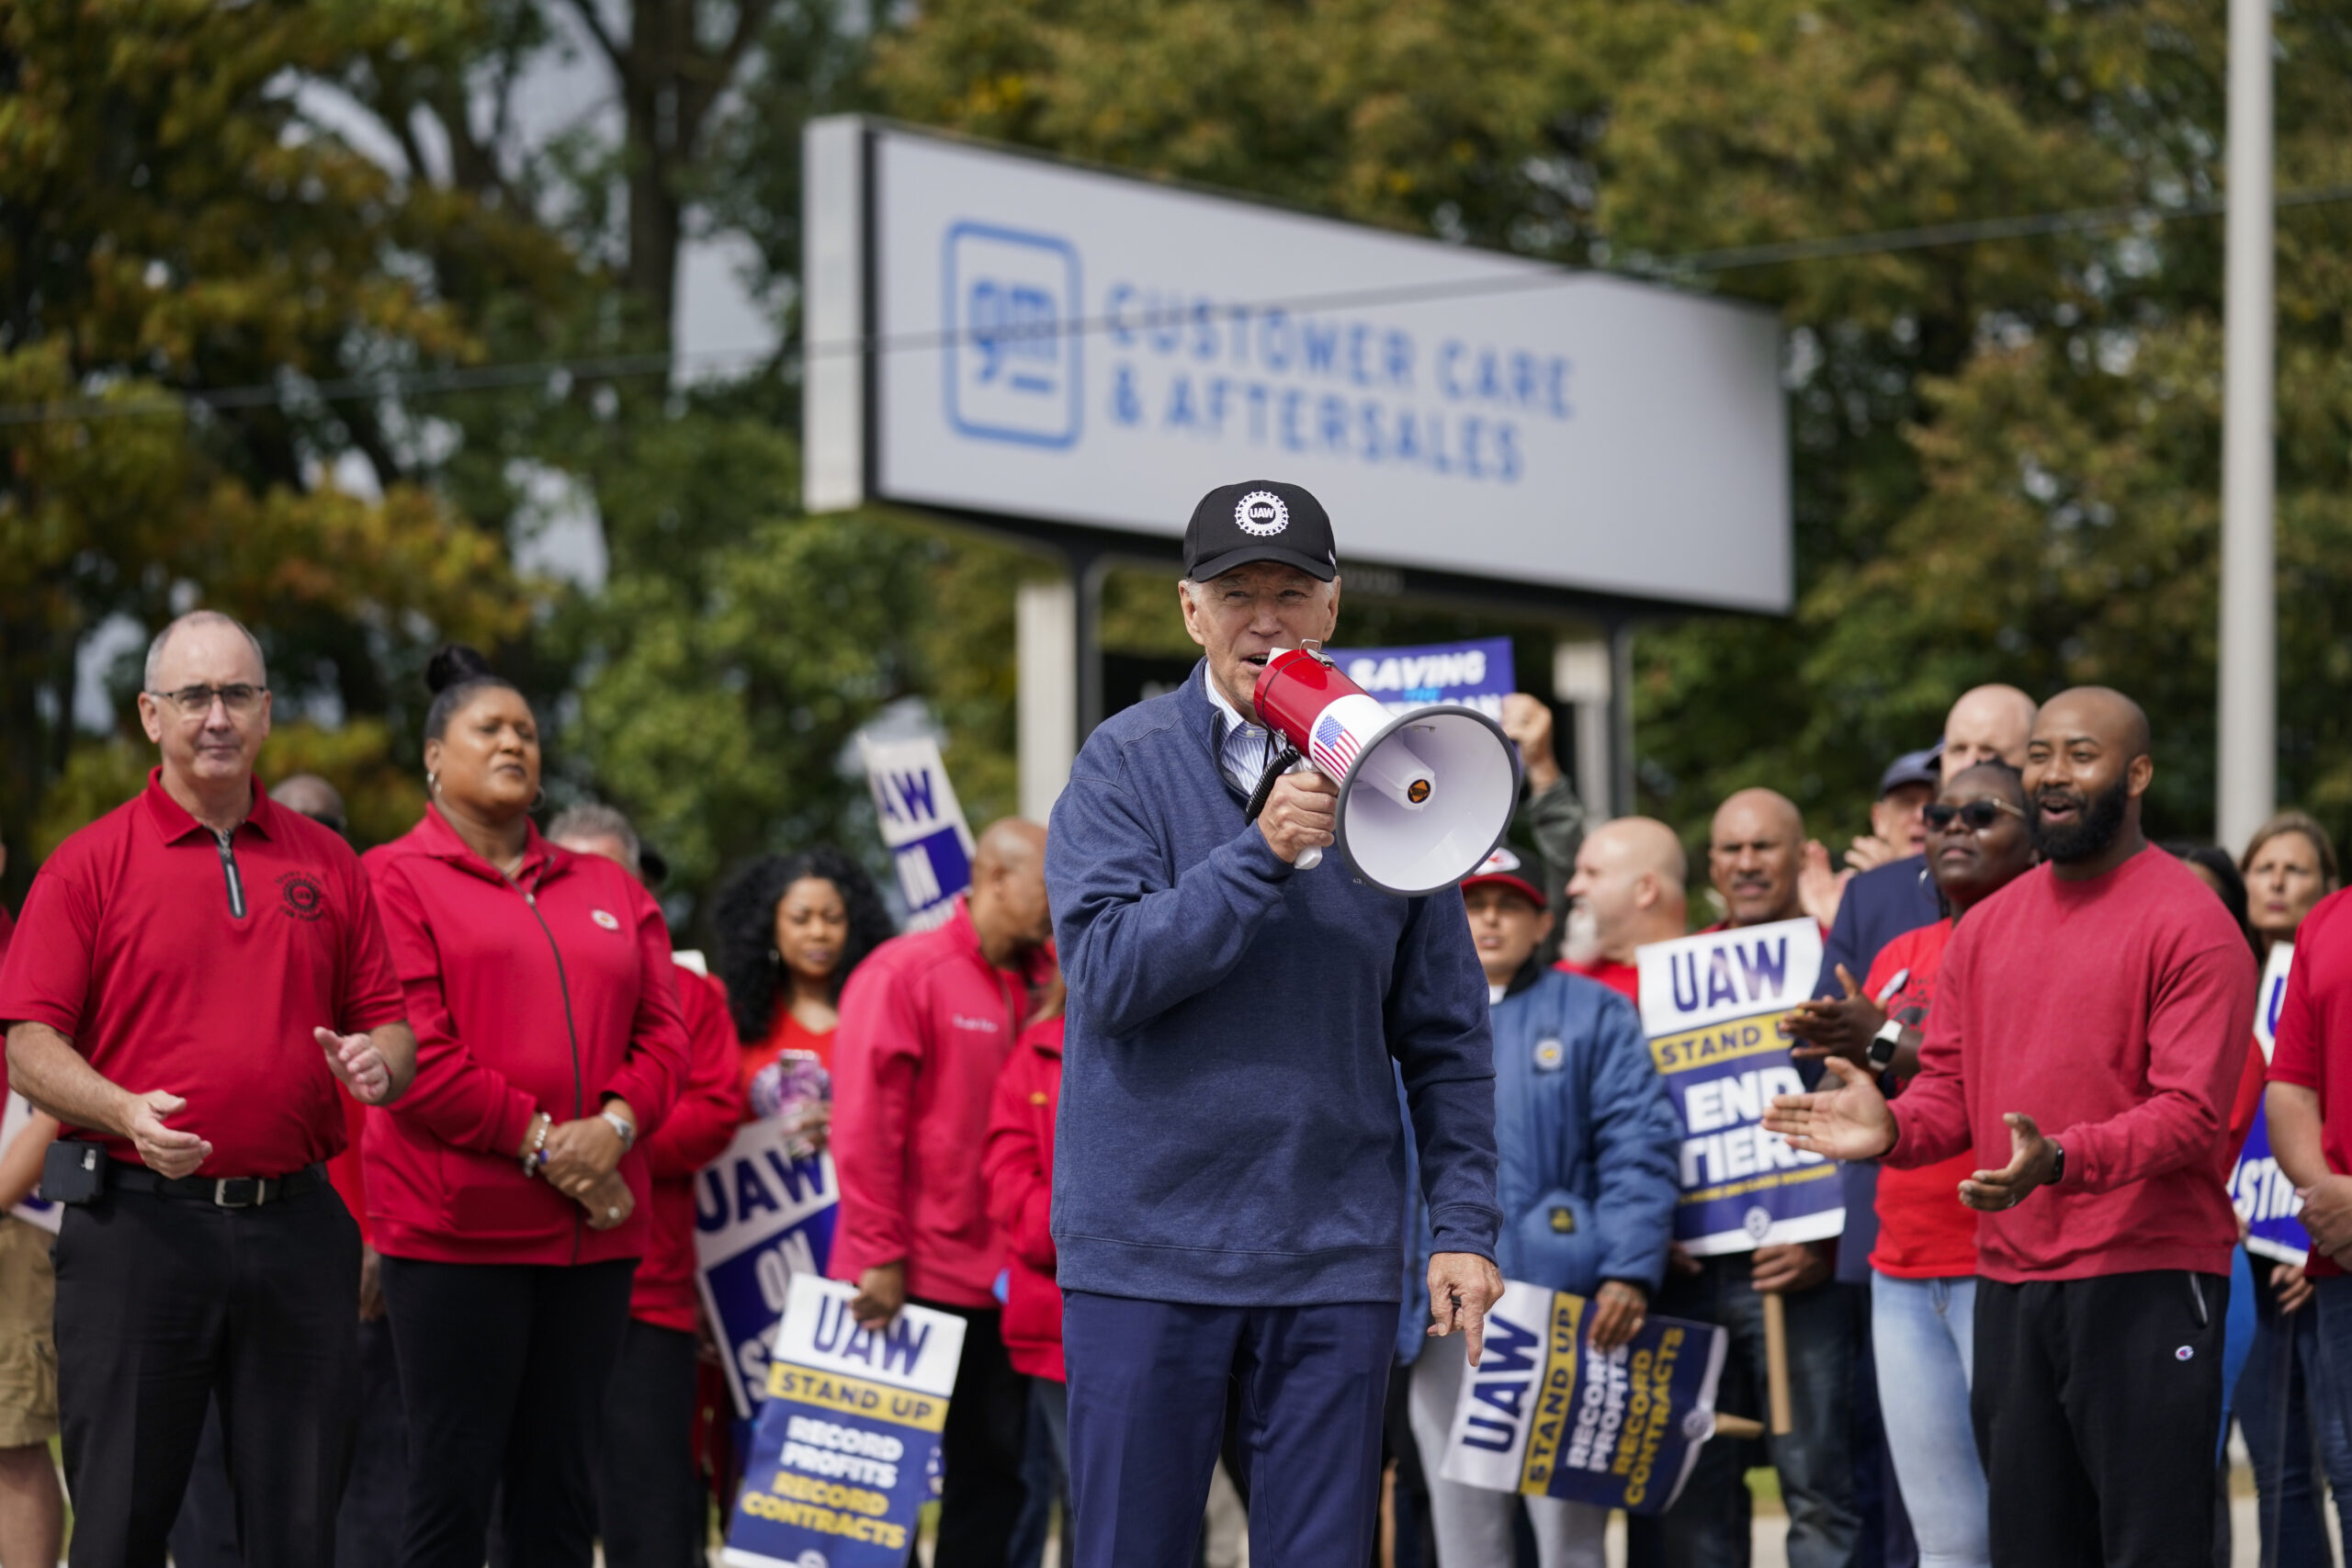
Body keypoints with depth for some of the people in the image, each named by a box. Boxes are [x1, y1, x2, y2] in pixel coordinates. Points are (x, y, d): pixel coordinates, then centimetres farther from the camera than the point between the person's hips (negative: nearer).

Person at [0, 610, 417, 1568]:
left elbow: (386, 1020, 16)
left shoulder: (327, 865, 13)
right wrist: (126, 1112, -20)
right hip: (140, 1226, -3)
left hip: (297, 1227, 3)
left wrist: (377, 1061, -8)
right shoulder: (90, 863, 2)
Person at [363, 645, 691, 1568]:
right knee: (454, 1489, -4)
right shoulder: (397, 880, 1)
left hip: (593, 1231, 5)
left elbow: (663, 1030, 10)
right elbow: (412, 1049, -9)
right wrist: (538, 1142, -13)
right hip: (458, 1223, -5)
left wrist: (614, 1124, -9)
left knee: (562, 1491, 7)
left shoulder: (609, 892, 19)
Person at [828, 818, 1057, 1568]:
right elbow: (864, 1125, -12)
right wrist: (881, 1257, -15)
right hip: (911, 1283, -6)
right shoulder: (905, 972, -8)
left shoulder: (1042, 984, 10)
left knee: (994, 1479, 7)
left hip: (999, 1285, 6)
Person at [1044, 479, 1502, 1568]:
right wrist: (1261, 854, -21)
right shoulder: (1125, 765, 0)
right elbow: (1109, 974, -13)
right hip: (1148, 1244, -2)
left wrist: (1464, 1223, 2)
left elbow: (1446, 1036, 9)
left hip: (1335, 1253, 2)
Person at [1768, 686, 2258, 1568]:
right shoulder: (1987, 928, 15)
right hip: (2009, 1285, 7)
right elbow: (1951, 1086, 15)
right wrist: (1891, 1129, -8)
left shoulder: (2189, 924, -7)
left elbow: (2190, 1113, -15)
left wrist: (2059, 1159, -30)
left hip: (2147, 1280, -7)